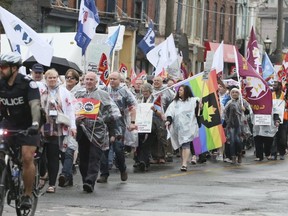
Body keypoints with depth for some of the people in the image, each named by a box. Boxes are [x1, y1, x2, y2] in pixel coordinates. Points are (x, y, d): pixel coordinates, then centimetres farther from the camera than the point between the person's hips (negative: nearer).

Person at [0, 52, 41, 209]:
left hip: (27, 126, -4)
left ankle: (28, 195, -5)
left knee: (27, 158, -14)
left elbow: (35, 105, -27)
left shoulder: (27, 83, -18)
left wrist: (35, 124, -43)